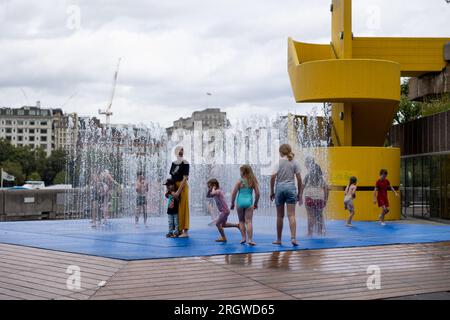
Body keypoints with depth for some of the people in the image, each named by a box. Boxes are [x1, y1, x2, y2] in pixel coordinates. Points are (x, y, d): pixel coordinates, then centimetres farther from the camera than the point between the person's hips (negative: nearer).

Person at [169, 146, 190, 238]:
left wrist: (178, 191, -20)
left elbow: (185, 178, -15)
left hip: (183, 186, -6)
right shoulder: (173, 163, 11)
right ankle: (179, 229, 16)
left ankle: (185, 231, -4)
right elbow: (171, 177, 14)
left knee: (183, 208, -6)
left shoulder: (185, 163, -8)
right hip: (174, 186, 6)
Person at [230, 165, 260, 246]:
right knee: (249, 221, -1)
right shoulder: (253, 181, 3)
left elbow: (234, 193, -2)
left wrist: (232, 203, 10)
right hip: (249, 202, 1)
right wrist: (255, 203, 18)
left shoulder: (240, 181, -3)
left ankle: (243, 238, 15)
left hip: (240, 202, -1)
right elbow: (257, 193, 5)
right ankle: (250, 240, -7)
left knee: (241, 221, 15)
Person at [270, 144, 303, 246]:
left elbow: (273, 176, -9)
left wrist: (272, 191, -1)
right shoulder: (295, 162, 4)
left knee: (280, 216, 9)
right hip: (291, 188, 0)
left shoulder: (279, 161, 0)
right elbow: (299, 178, 2)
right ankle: (293, 238, -16)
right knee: (291, 215, -3)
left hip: (280, 188, 0)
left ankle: (278, 239, 17)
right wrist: (300, 193, 9)